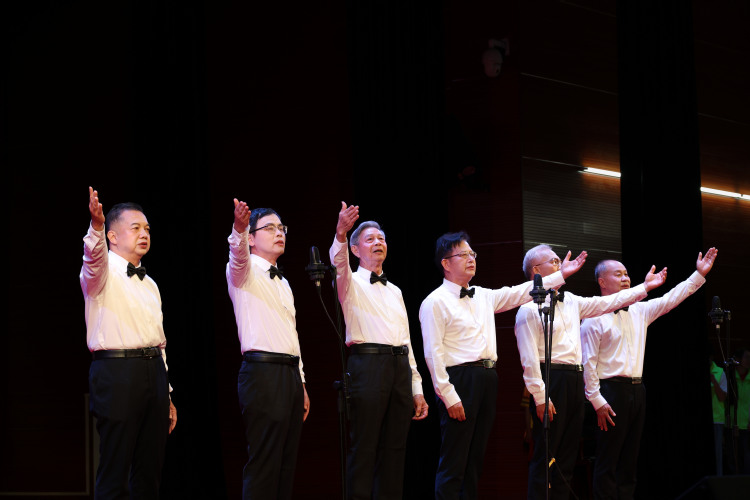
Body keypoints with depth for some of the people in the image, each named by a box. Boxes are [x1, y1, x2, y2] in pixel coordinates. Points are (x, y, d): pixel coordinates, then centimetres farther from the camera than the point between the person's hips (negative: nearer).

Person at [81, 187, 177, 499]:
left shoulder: (150, 285, 21)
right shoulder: (104, 272, 0)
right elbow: (94, 256, -25)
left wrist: (166, 396, 20)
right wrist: (96, 226, -46)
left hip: (153, 369, 7)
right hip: (116, 370, -7)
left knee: (150, 470, 6)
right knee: (114, 473, -9)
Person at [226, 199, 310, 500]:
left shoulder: (283, 283, 23)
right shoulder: (245, 272, -1)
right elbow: (238, 255, -26)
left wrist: (301, 385, 21)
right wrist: (239, 229, -48)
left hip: (290, 373, 8)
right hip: (263, 372, -8)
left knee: (286, 463, 7)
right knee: (264, 463, -11)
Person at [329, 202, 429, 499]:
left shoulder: (394, 291, 24)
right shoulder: (352, 283, 6)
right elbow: (339, 263, -19)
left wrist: (417, 389, 17)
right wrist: (340, 235, -40)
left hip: (400, 366, 6)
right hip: (367, 363, -6)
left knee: (394, 449, 5)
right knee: (364, 447, -9)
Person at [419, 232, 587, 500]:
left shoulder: (484, 297, 18)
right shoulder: (435, 302, -5)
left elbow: (519, 294, 24)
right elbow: (433, 353, -11)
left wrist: (560, 275, 20)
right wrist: (448, 395, -17)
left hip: (487, 378, 8)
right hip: (459, 379, -8)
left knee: (475, 458, 10)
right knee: (453, 462, -9)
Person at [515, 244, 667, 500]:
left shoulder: (570, 302, 18)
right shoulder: (530, 308, -7)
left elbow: (607, 303, 25)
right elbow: (529, 358, -13)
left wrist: (645, 287, 23)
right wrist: (540, 397, -19)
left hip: (574, 380, 8)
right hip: (551, 379, -8)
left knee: (567, 457, 8)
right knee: (546, 456, -9)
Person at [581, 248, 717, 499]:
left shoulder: (639, 311, 15)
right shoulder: (595, 317, -6)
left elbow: (670, 299, 18)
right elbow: (588, 363, -10)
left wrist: (699, 274, 12)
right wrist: (597, 401, -15)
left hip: (637, 391, 7)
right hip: (612, 391, -7)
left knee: (630, 460, 8)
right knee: (608, 462, -8)